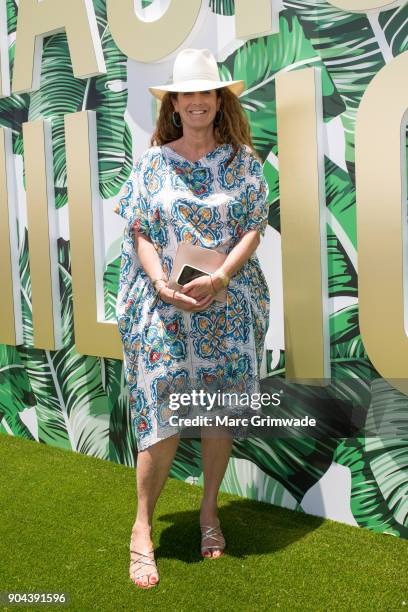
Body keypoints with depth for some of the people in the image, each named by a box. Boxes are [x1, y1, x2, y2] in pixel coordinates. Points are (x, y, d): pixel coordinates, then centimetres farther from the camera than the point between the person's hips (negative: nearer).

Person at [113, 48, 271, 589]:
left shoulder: (242, 158, 6)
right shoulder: (153, 161, 6)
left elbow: (255, 227, 1)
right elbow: (142, 233, 3)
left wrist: (219, 278, -15)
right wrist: (162, 284, -14)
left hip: (229, 302, 1)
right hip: (165, 302, -1)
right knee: (163, 415, -6)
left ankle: (209, 511, 25)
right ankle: (142, 529, 8)